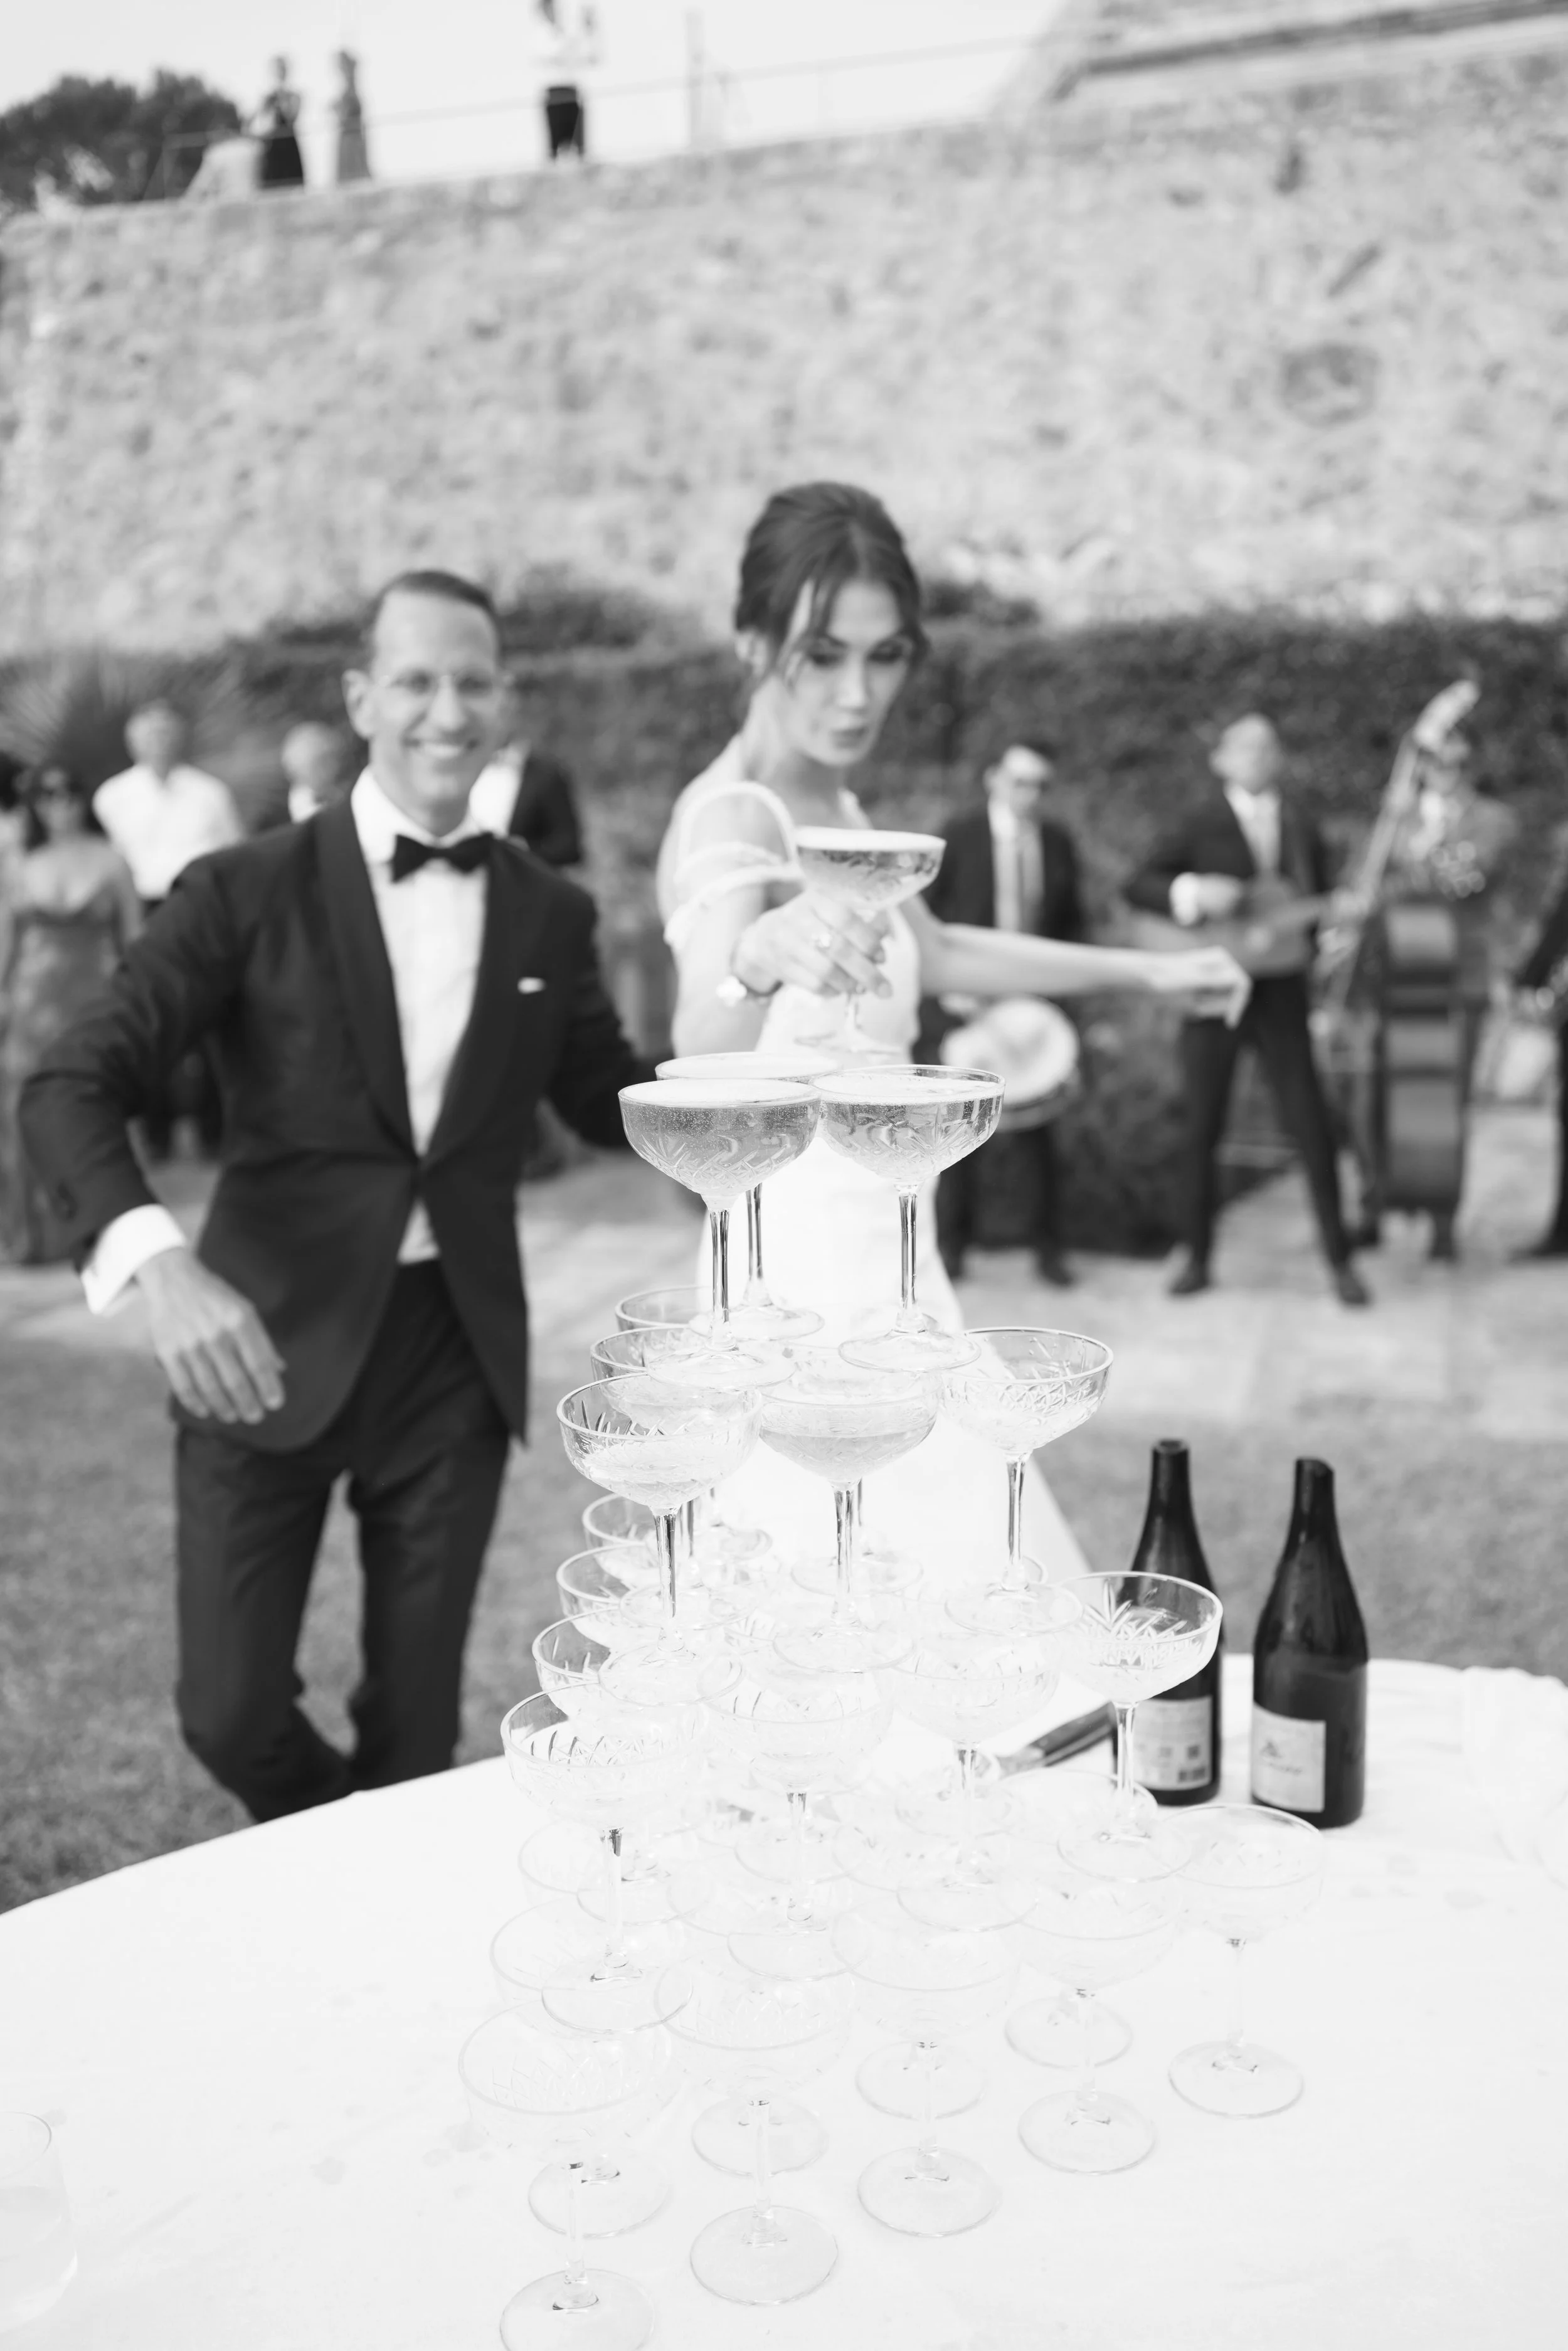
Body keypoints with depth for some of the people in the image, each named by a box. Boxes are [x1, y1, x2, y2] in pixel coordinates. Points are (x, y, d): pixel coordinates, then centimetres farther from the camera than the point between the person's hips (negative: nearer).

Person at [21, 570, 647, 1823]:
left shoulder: (548, 913, 4)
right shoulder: (250, 890, -7)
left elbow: (616, 1102, 15)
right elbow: (72, 1088, -13)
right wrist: (159, 1259, -32)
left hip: (455, 1349, 2)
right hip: (268, 1342, -2)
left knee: (418, 1718, 10)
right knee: (232, 1715, 4)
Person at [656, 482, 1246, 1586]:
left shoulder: (830, 801, 9)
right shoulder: (730, 817, -19)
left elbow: (935, 951, 26)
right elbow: (702, 1047, -39)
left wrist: (1143, 968, 29)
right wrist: (763, 956, -61)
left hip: (870, 1268, 9)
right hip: (818, 1294, -9)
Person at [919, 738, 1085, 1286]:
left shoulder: (1058, 842, 5)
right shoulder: (958, 837, -5)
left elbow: (1070, 921, 14)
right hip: (964, 1001, -2)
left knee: (1037, 1127, 5)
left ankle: (1047, 1245, 15)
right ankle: (951, 1243, 16)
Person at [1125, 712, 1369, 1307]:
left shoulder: (1301, 826, 10)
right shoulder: (1202, 822, 1)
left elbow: (1321, 904, 15)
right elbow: (1138, 885, -3)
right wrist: (1195, 893, -20)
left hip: (1280, 992, 2)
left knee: (1312, 1128, -1)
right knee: (1203, 1129, 4)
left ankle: (1339, 1260, 8)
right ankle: (1196, 1256, 17)